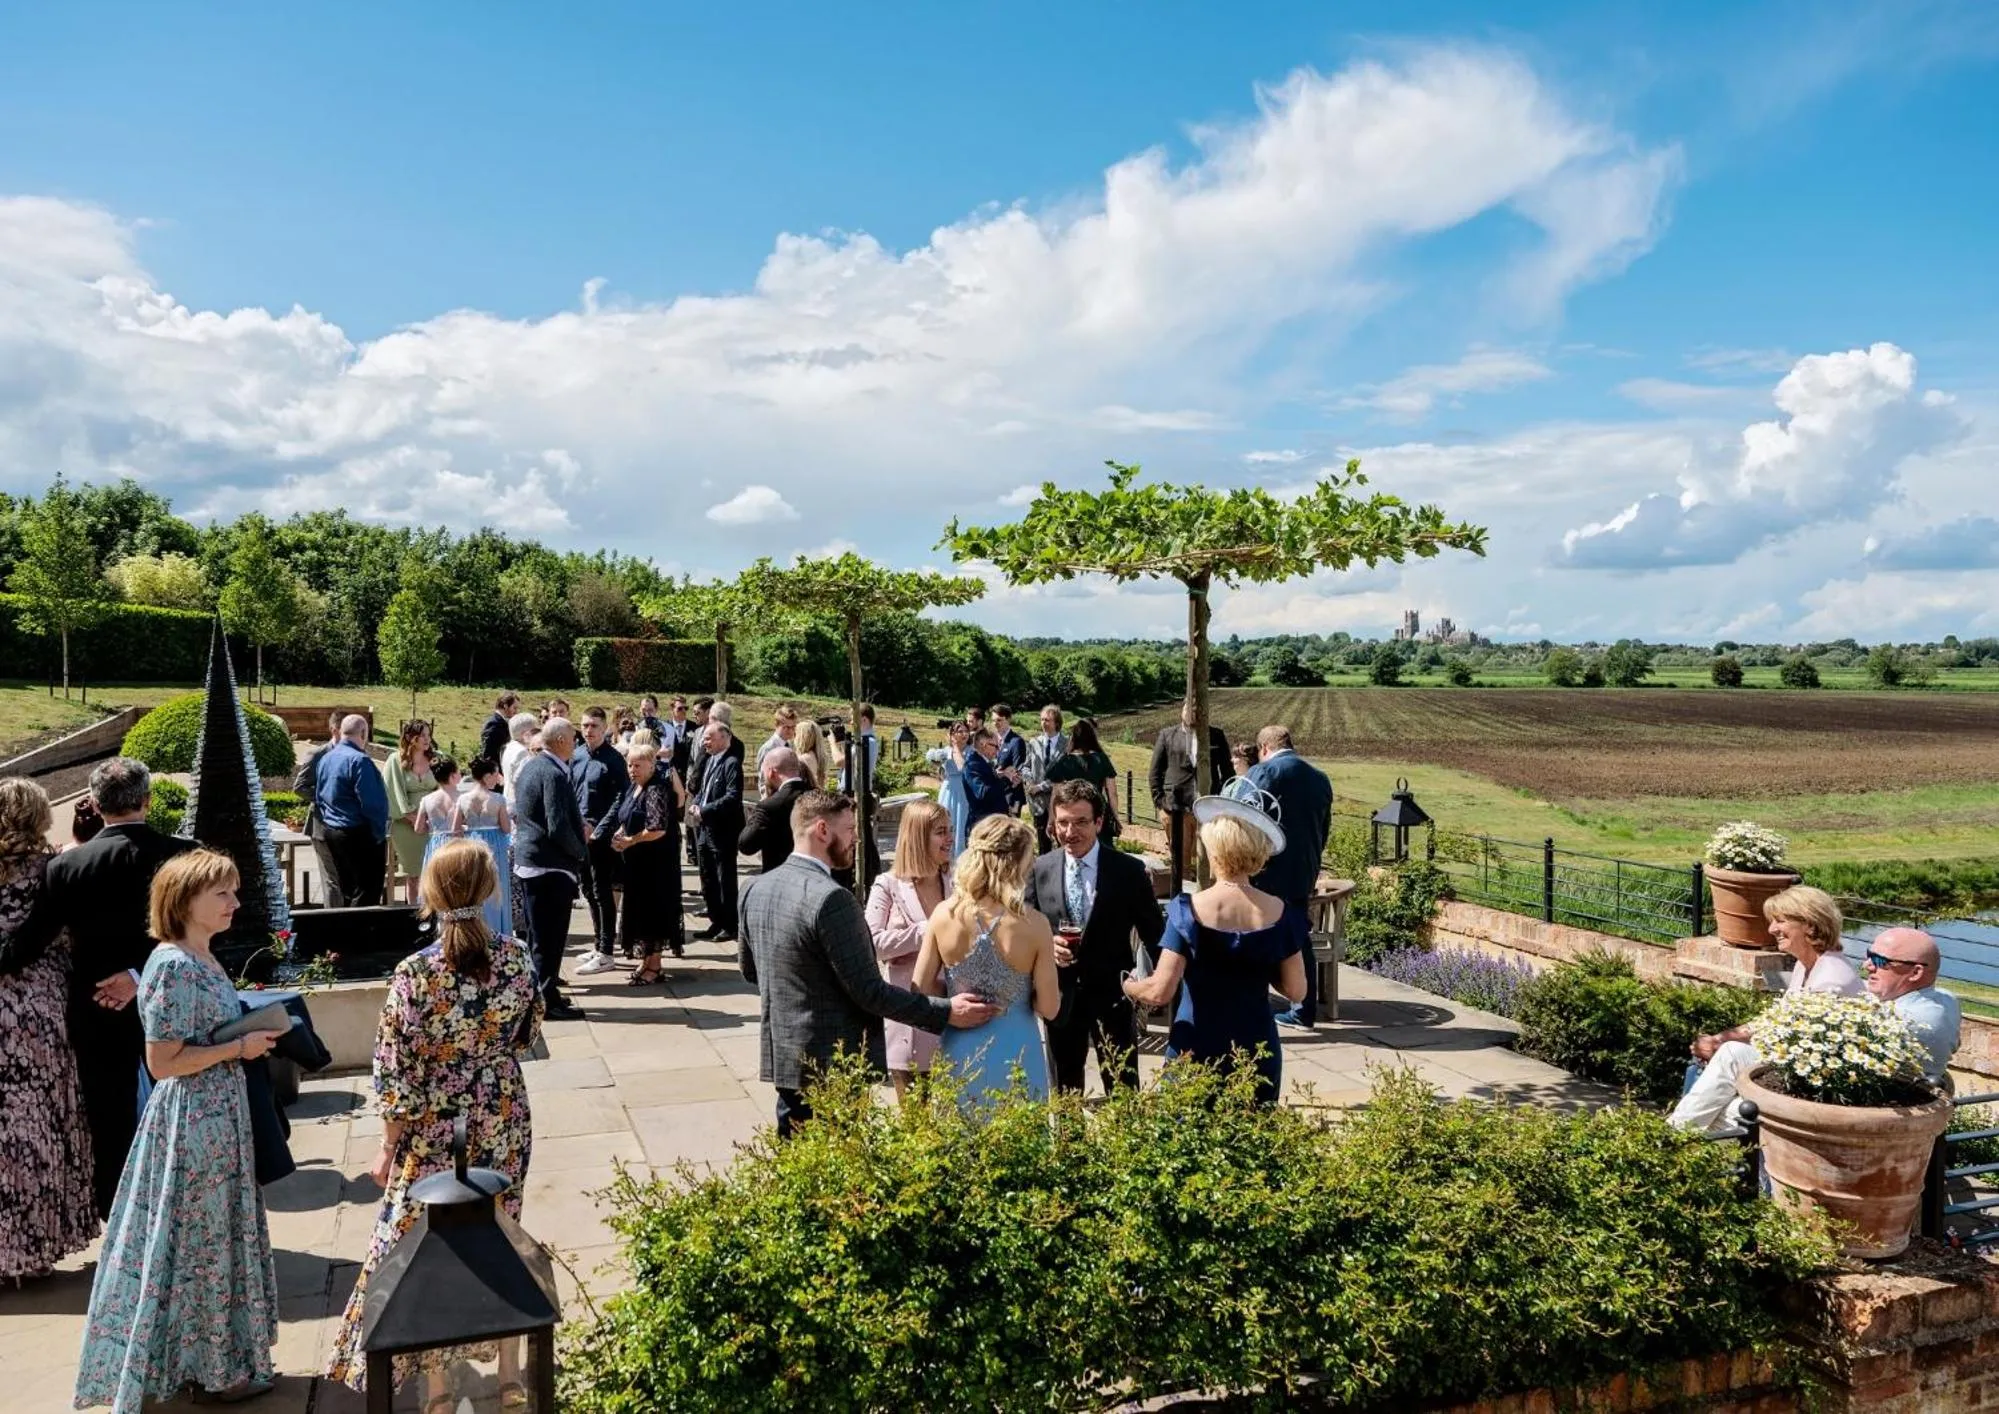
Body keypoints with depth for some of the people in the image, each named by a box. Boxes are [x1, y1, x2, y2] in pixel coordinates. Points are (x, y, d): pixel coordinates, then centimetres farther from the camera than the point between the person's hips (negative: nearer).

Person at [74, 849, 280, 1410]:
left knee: (214, 1233, 18)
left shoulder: (201, 960, 8)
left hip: (217, 1114, 9)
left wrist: (251, 1035, 5)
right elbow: (163, 1061, -22)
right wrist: (238, 1048, -18)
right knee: (201, 1237, 4)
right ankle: (216, 1366, 18)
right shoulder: (175, 966, -21)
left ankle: (215, 1355, 31)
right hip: (194, 1119, -9)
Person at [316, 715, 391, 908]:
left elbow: (317, 797, 16)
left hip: (329, 831, 9)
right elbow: (372, 803, -20)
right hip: (358, 834, -9)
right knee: (367, 890, -4)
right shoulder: (359, 760, -18)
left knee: (338, 886, 17)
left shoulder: (326, 759, 10)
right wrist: (380, 833, -10)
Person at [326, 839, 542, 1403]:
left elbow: (395, 1072, -13)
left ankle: (436, 1385, 26)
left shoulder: (415, 973, -20)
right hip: (502, 1123, 3)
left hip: (434, 1131, -3)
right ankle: (509, 1372, 30)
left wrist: (388, 1146, -2)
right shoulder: (516, 957, -11)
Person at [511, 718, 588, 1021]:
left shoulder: (530, 766, 10)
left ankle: (538, 991, 29)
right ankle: (548, 1000, 5)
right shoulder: (554, 774, -20)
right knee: (551, 937, -1)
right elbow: (558, 827, -25)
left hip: (527, 859, 10)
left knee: (537, 934, 18)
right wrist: (581, 855, -10)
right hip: (552, 865, -10)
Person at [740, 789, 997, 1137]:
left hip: (780, 1056, 8)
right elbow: (869, 991, -21)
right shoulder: (831, 899, -22)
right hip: (833, 1066, -8)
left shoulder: (756, 888, 2)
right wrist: (946, 1011, -16)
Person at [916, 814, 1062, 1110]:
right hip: (1014, 1054, -3)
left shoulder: (944, 914, -10)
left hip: (960, 1052, 3)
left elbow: (920, 990, -3)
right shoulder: (1033, 925, -17)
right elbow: (1049, 1008, -11)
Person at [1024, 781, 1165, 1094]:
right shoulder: (1039, 869, -2)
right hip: (1060, 996, 2)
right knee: (1065, 1089, 19)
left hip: (1113, 996, -2)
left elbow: (1154, 933, -2)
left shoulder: (1130, 871, -9)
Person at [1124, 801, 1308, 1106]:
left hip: (1196, 1050, -2)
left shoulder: (1189, 910, -14)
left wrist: (1129, 987, 5)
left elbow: (1160, 992, -15)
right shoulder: (1279, 913, -7)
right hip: (1257, 1050, 3)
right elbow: (1296, 990, 0)